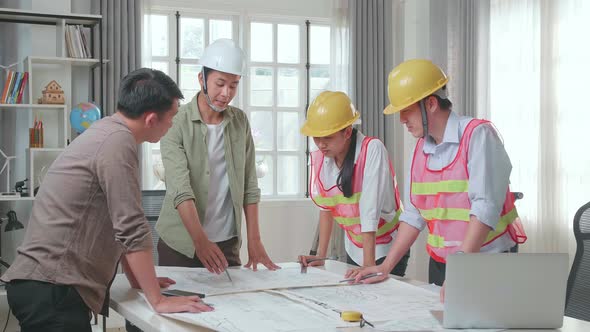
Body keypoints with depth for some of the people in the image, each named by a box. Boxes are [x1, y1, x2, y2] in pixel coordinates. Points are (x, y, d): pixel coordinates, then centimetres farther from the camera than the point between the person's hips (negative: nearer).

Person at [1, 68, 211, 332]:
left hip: (43, 284, 10)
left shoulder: (105, 132, 15)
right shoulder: (117, 141, -16)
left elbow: (120, 225, 21)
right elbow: (132, 229, -19)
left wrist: (138, 280, 22)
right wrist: (158, 301, -15)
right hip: (51, 290, -10)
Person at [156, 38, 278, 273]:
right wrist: (201, 241, -31)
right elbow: (180, 189, -21)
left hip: (227, 242, 4)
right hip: (181, 244, -4)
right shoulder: (176, 123, -11)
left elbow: (249, 185, 5)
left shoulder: (240, 122, 4)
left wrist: (254, 240, -2)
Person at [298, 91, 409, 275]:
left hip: (387, 249, -5)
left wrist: (369, 264, -32)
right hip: (354, 251, 5)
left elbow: (370, 211, -29)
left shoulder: (372, 150, -23)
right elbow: (326, 208, 5)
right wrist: (320, 256, 0)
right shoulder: (319, 159, -5)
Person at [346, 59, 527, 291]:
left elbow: (485, 208, -23)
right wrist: (385, 266, 5)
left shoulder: (478, 135, -13)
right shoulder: (421, 148, 9)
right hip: (439, 264, 6)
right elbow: (414, 215, 12)